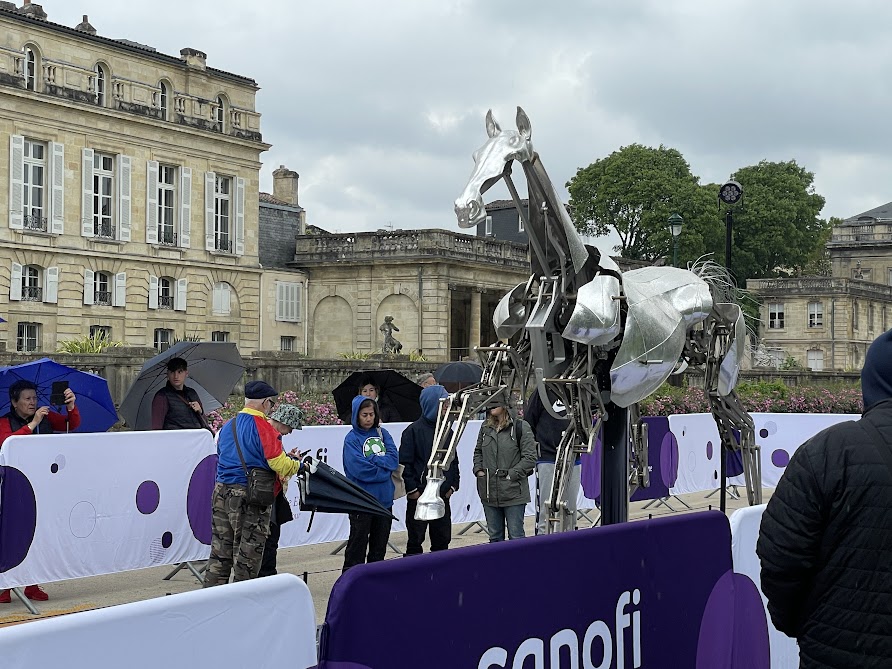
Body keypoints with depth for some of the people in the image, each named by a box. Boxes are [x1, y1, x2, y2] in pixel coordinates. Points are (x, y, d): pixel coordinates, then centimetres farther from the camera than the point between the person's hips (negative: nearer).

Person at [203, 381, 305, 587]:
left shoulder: (227, 427, 12)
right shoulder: (263, 427, -12)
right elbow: (279, 464, -17)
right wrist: (298, 465, 2)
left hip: (221, 494, 7)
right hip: (250, 498, -7)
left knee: (220, 553, 13)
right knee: (247, 555, 3)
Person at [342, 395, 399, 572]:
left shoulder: (382, 434, 8)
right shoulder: (352, 438, -7)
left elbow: (394, 459, -3)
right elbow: (358, 469, -18)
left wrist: (372, 460, -14)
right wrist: (383, 468, -9)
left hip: (384, 498, 5)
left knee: (380, 544, 14)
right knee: (358, 544, 0)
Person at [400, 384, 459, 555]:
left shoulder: (447, 431, 9)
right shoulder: (413, 431, -8)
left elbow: (454, 461, 16)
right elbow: (405, 463, -9)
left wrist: (452, 485, 5)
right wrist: (412, 489, -12)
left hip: (443, 495, 5)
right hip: (419, 496, -5)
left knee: (442, 540, 10)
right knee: (416, 540, 2)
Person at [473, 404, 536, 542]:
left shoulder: (520, 427, -9)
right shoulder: (485, 427, 8)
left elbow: (530, 458, -10)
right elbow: (478, 452, 21)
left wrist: (511, 475, -15)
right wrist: (478, 470, 5)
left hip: (513, 493, -5)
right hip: (489, 493, 5)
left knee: (516, 536, 0)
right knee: (494, 536, 14)